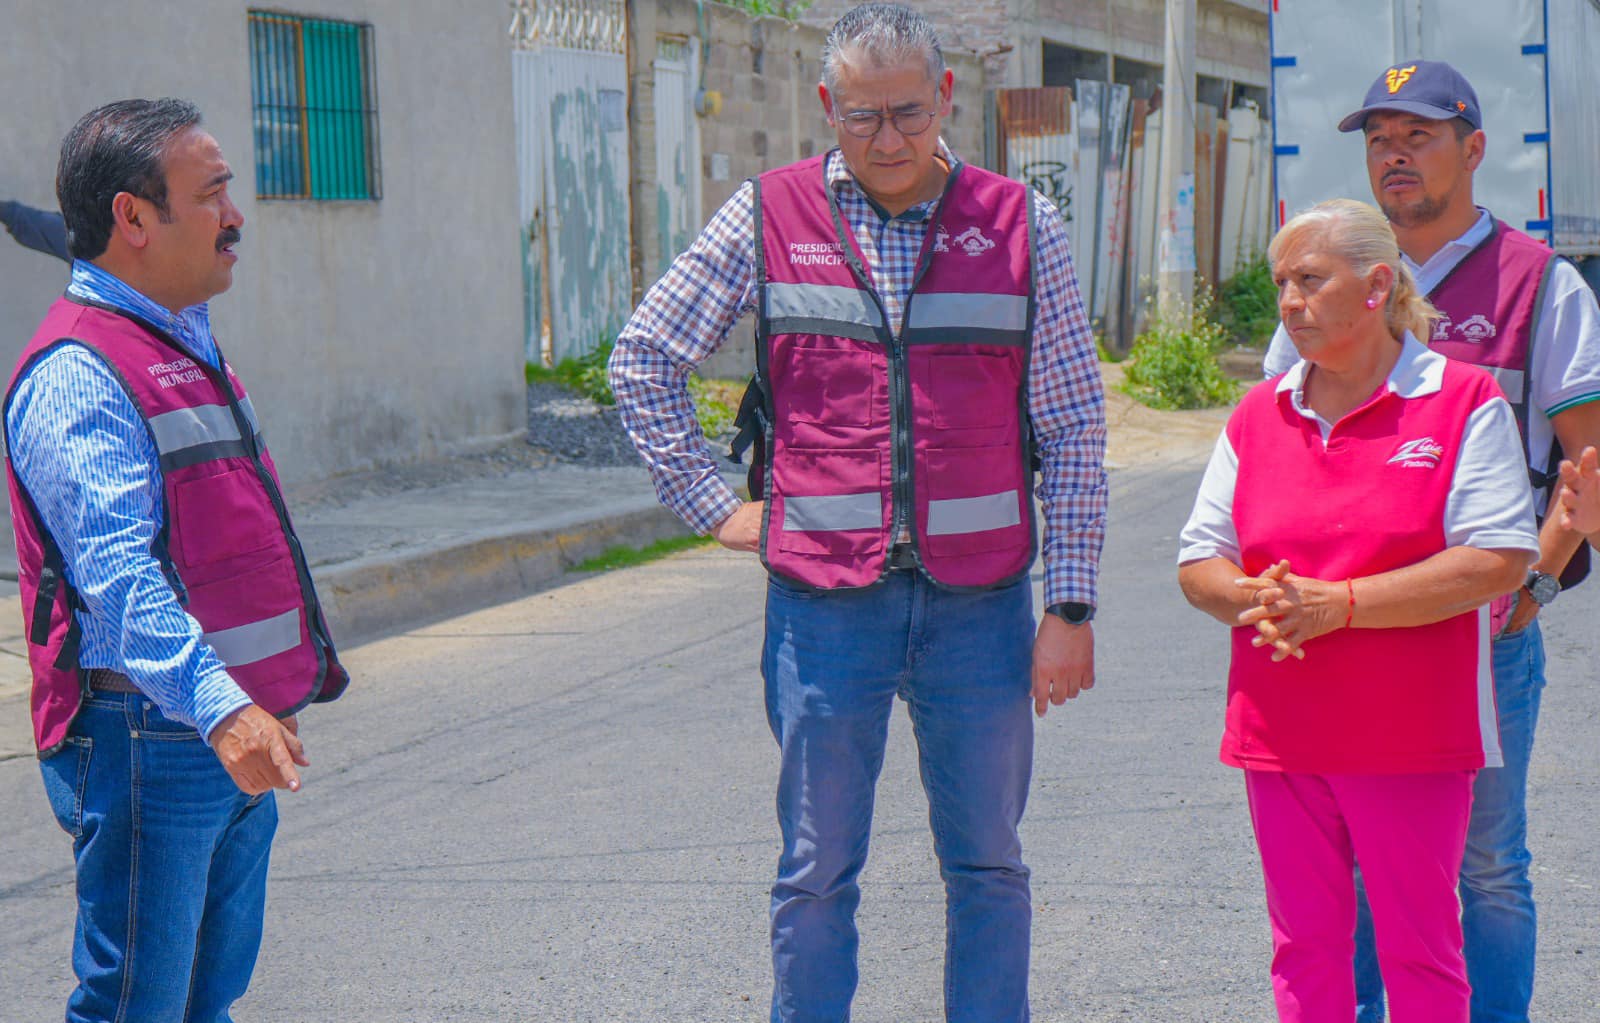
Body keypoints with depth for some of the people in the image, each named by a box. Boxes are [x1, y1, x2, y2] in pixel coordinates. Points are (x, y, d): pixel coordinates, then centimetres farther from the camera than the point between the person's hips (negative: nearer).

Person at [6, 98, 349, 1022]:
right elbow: (118, 573, -28)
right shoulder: (76, 373, -16)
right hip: (149, 744, -10)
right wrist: (218, 706, -39)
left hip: (241, 737, 10)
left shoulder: (189, 347, 17)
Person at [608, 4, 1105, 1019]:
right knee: (817, 876, 8)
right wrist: (713, 505, 3)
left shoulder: (1023, 226, 1)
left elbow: (1075, 431, 3)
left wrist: (1071, 607, -1)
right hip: (825, 604, 0)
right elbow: (644, 361, 9)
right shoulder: (767, 217, 1)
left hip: (980, 603, 1)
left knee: (989, 868, 10)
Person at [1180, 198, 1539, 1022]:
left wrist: (1336, 603, -18)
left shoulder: (1463, 401, -4)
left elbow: (1500, 561, -14)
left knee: (1418, 950, 3)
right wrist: (1254, 600, -13)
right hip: (1280, 737, 5)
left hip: (1412, 738, -4)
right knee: (1303, 944, 10)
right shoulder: (1259, 413, 11)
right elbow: (1199, 562, 11)